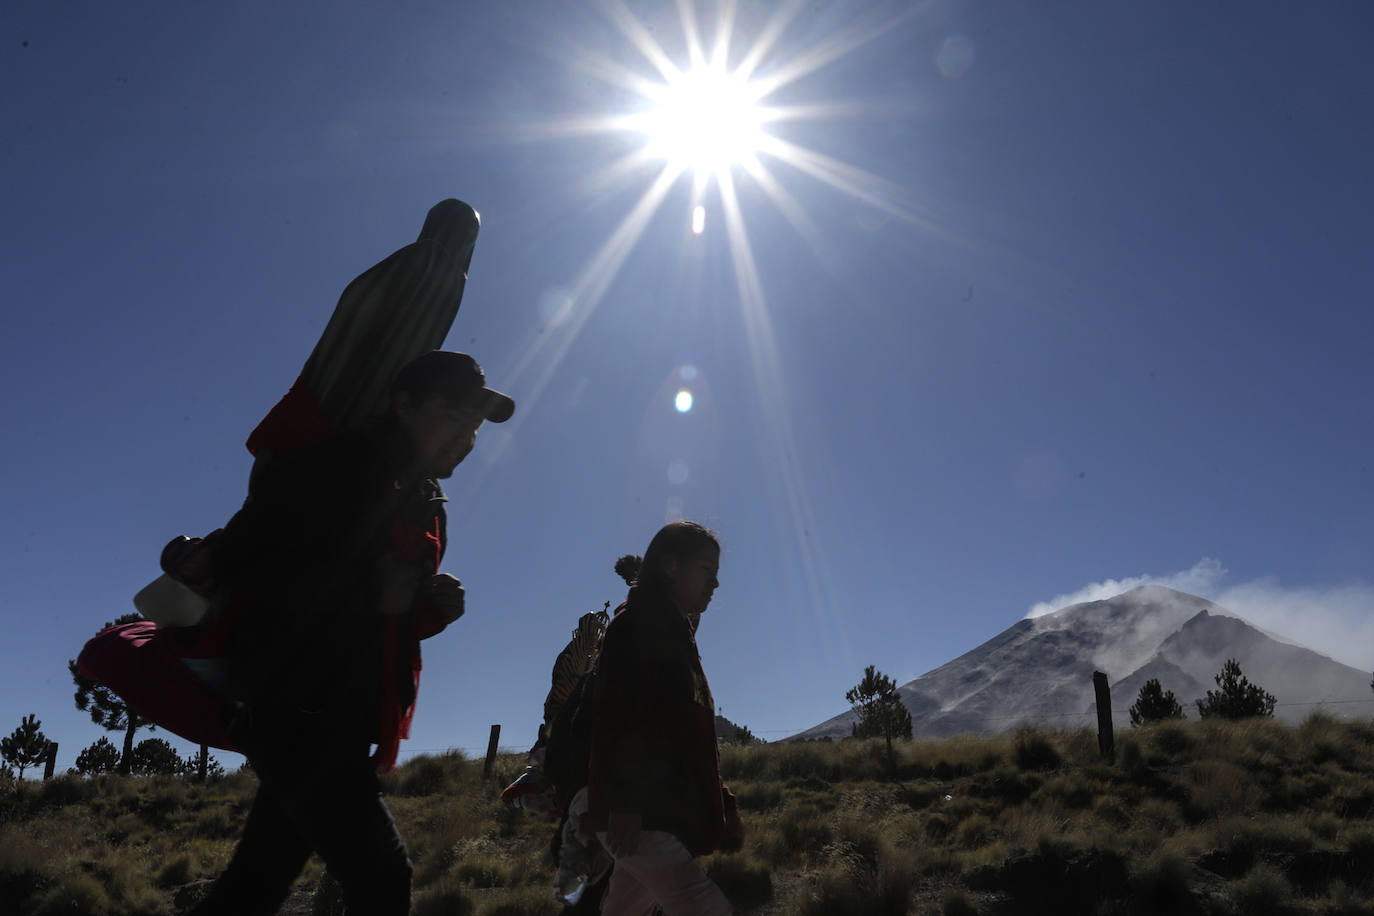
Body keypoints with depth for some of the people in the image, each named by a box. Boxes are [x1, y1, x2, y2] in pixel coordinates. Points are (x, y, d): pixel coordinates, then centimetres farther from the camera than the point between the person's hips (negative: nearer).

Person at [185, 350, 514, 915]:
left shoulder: (427, 508, 15)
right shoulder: (336, 467, -9)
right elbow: (239, 556, -18)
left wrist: (433, 611, -2)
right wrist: (371, 591, -21)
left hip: (342, 726, 8)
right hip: (294, 707, -8)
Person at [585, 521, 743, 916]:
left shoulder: (676, 635, 23)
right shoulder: (636, 625, -5)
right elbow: (616, 719, -16)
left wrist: (724, 807, 20)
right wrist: (623, 801, -24)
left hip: (666, 813, 9)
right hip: (640, 814, -9)